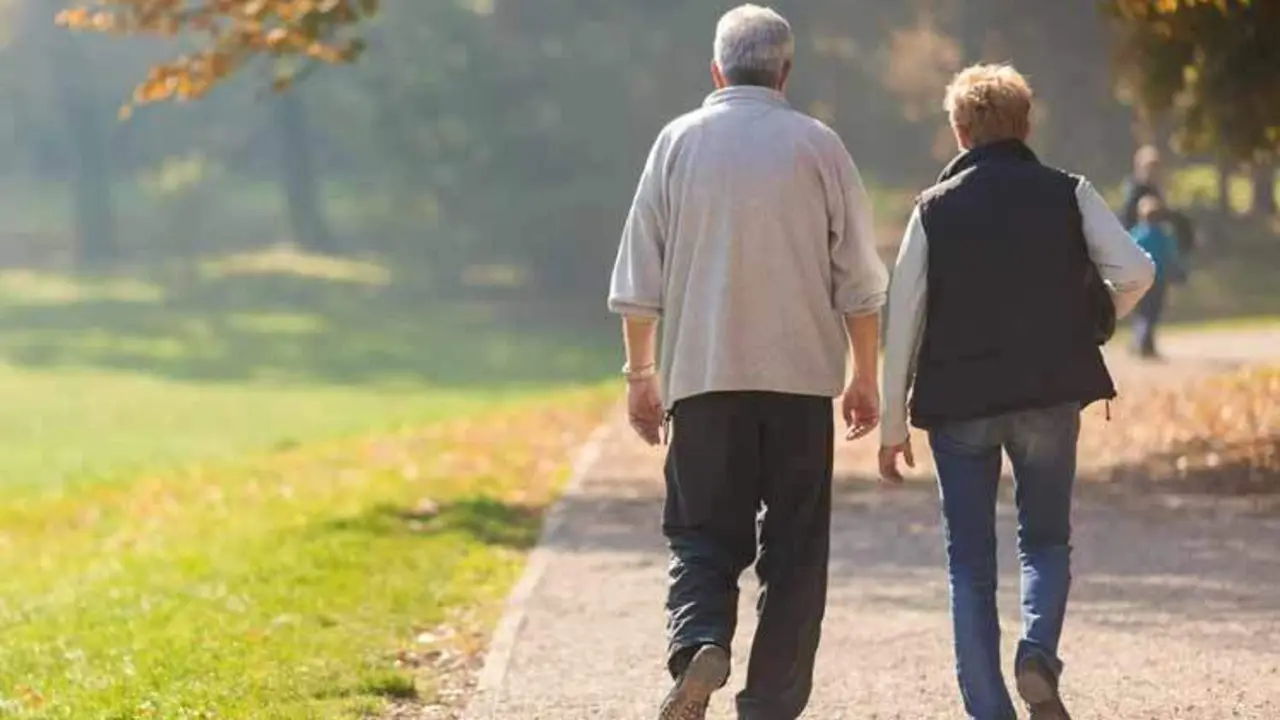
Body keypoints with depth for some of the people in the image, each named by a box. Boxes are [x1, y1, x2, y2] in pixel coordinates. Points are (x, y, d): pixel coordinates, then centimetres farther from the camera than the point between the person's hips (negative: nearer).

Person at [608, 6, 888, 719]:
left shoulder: (679, 142, 3)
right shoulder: (819, 146, 1)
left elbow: (639, 277, 4)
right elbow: (860, 281, 3)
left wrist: (642, 372, 12)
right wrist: (866, 378, 11)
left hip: (703, 373, 0)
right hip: (802, 376, 0)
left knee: (703, 534, 7)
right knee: (794, 550, 7)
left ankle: (699, 645, -21)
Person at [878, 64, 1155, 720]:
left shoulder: (935, 208, 1)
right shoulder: (1068, 194, 2)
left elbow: (902, 320, -1)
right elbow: (1135, 272, -7)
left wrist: (894, 423, 5)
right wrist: (1090, 324, 14)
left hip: (959, 401, 0)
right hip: (1050, 396, 0)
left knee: (970, 562, 9)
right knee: (1046, 541, 16)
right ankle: (1039, 655, -11)